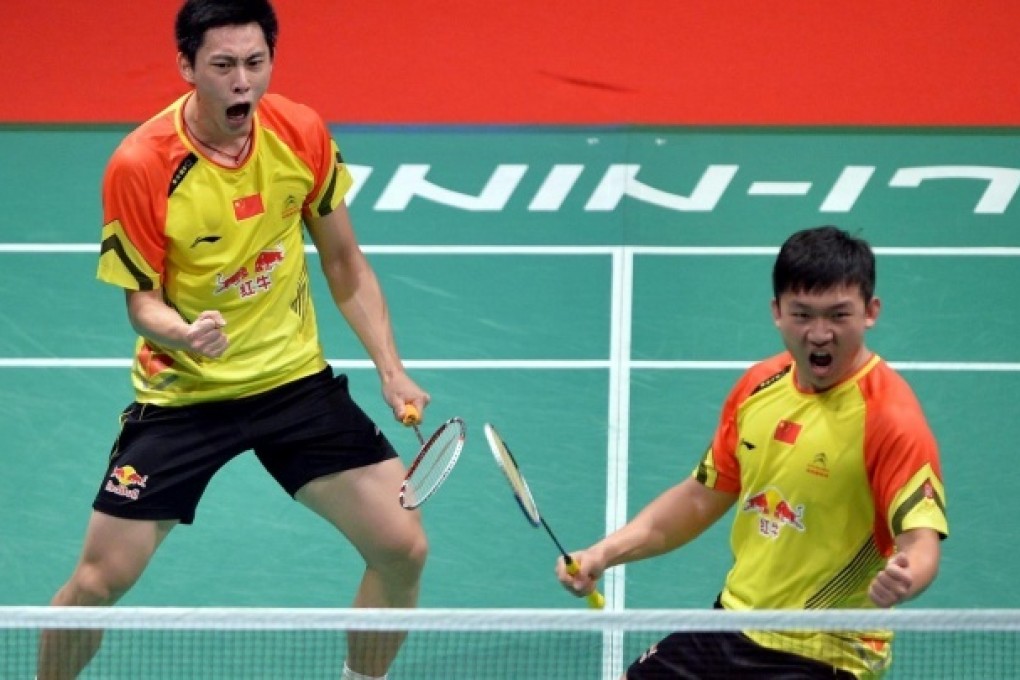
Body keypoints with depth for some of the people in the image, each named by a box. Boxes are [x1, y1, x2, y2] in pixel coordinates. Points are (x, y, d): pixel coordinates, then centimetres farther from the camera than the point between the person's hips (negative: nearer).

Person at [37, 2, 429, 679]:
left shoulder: (303, 135, -8)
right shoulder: (140, 166, -19)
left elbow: (345, 263, 5)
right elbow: (142, 299, -10)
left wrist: (391, 368, -3)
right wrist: (181, 333, -32)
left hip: (296, 378, 3)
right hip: (183, 392, -3)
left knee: (403, 548, -6)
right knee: (98, 581, -7)